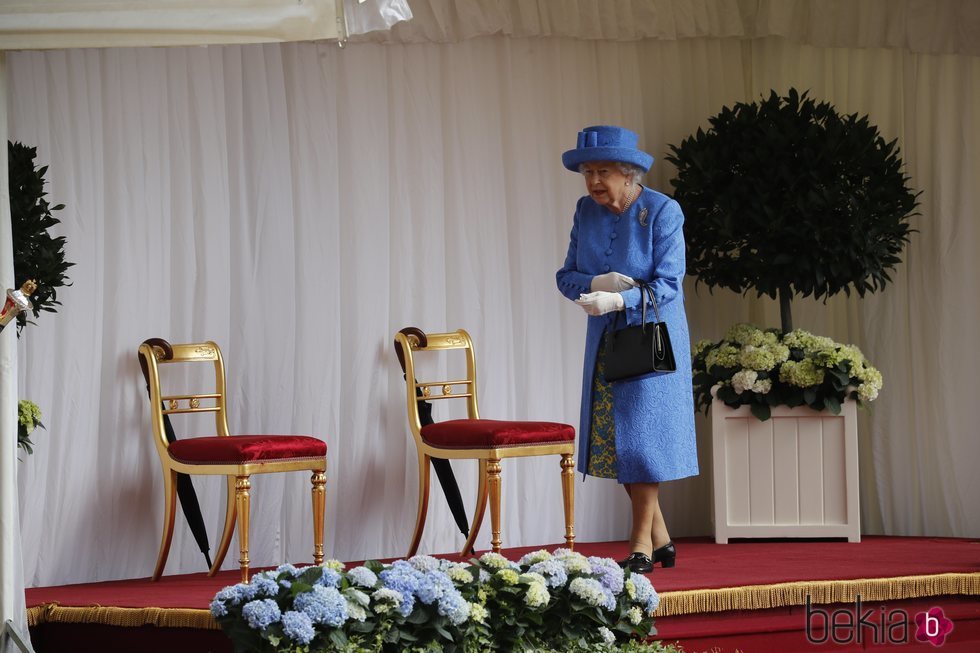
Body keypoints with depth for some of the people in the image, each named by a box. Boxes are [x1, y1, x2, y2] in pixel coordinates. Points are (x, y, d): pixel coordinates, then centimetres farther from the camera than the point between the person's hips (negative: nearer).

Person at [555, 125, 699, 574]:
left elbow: (667, 284, -18)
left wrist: (619, 299, -32)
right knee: (612, 440, 6)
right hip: (605, 339, 6)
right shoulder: (587, 211, 2)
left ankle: (641, 547, 2)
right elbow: (567, 275, 3)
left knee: (642, 436, -6)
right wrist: (596, 284, -18)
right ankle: (660, 540, 17)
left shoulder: (662, 212, -14)